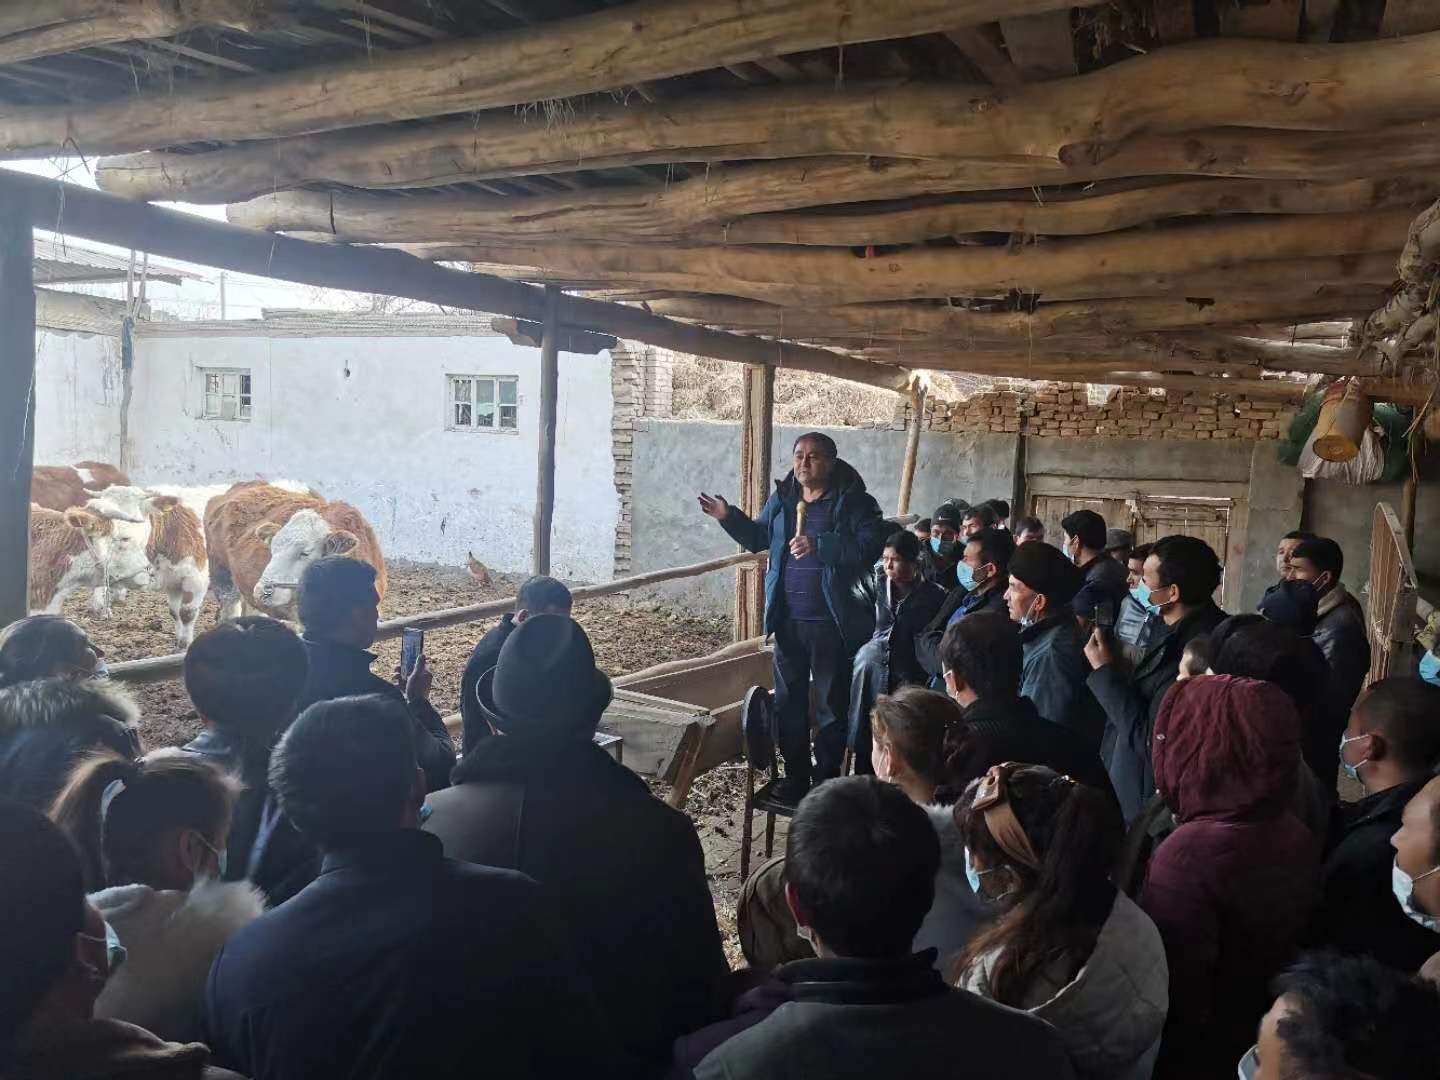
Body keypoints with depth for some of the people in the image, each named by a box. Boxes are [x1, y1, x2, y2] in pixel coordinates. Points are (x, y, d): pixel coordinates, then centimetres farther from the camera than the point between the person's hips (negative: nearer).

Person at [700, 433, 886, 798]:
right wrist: (728, 517, 7)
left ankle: (826, 779, 20)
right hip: (788, 620, 5)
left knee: (832, 704, 7)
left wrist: (819, 545, -29)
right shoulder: (781, 499, 8)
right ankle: (795, 775, 28)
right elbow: (758, 538, 22)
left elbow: (869, 546, -23)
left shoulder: (854, 502, -9)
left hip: (832, 623, -5)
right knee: (788, 700, 14)